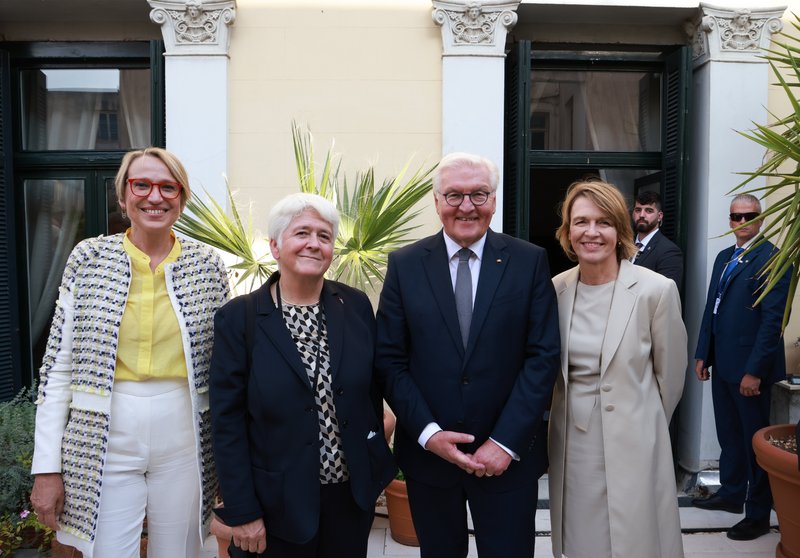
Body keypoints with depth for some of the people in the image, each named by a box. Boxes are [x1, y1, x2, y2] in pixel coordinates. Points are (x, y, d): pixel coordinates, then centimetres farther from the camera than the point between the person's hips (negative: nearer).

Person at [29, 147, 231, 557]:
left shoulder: (207, 265, 0)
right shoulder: (89, 258, -2)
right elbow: (57, 366, 0)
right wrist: (47, 467, -2)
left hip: (184, 442, 1)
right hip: (104, 443, -1)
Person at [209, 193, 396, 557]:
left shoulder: (357, 305, -1)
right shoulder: (238, 318, -9)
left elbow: (372, 389, 6)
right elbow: (227, 422, -9)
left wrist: (375, 469, 7)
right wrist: (242, 512, -9)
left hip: (354, 493, 3)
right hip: (278, 502, -3)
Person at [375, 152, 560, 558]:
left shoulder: (529, 262, -3)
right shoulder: (404, 265, -1)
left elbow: (543, 356, -6)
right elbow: (389, 360, -2)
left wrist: (506, 441, -12)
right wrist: (427, 433, -11)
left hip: (509, 455, -1)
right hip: (426, 451, 1)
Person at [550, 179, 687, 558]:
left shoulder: (656, 290, -13)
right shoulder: (556, 289, -1)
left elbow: (670, 374, -1)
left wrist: (644, 426, 10)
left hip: (631, 444, -3)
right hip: (570, 441, 4)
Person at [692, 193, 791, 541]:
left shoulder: (772, 259, -12)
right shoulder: (724, 257, 13)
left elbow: (773, 319, -17)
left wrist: (754, 371, -19)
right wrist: (703, 355, 12)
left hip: (749, 367, -7)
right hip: (722, 365, 7)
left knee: (754, 440, 6)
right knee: (728, 434, 17)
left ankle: (758, 514, 20)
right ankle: (731, 494, 33)